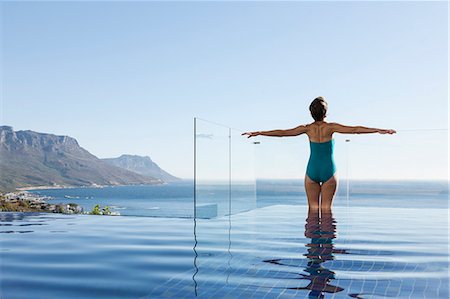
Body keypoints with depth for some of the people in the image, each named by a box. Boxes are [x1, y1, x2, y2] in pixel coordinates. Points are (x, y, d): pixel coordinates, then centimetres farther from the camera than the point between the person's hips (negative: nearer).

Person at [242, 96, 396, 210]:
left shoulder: (308, 128, -3)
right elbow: (355, 129, -12)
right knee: (326, 208, 6)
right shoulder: (330, 127, -8)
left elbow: (282, 133, -1)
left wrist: (257, 133, 6)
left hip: (312, 172, 1)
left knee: (313, 208, 9)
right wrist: (379, 130, -10)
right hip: (329, 171, -1)